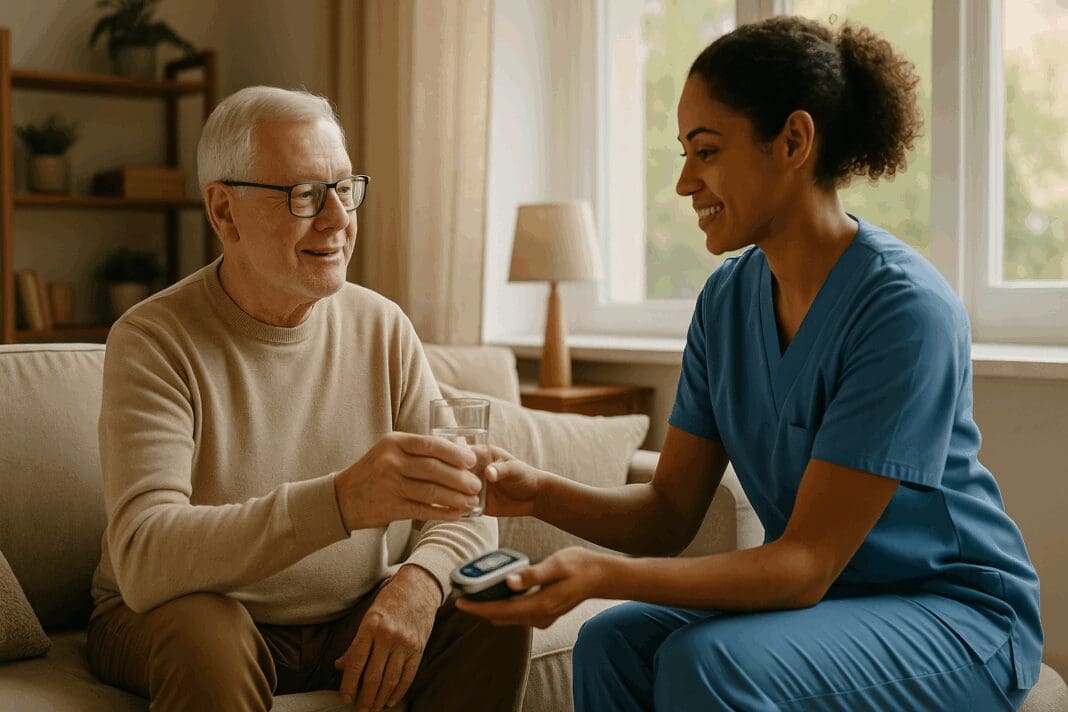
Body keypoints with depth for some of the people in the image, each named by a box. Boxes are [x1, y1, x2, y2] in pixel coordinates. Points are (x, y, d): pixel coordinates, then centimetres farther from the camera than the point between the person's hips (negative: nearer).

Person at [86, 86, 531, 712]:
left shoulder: (382, 328, -1)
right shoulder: (154, 341, -15)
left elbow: (464, 504, -2)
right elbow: (143, 561, -29)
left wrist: (419, 579, -27)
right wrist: (341, 500, -44)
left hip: (353, 620, 4)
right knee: (206, 630, -34)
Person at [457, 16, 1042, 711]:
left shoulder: (906, 307, -23)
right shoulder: (727, 299, -1)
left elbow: (808, 562, -24)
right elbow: (669, 514, -1)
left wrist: (603, 574, -36)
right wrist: (542, 492, -20)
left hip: (955, 619, -6)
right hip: (817, 596, 6)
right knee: (612, 643, -17)